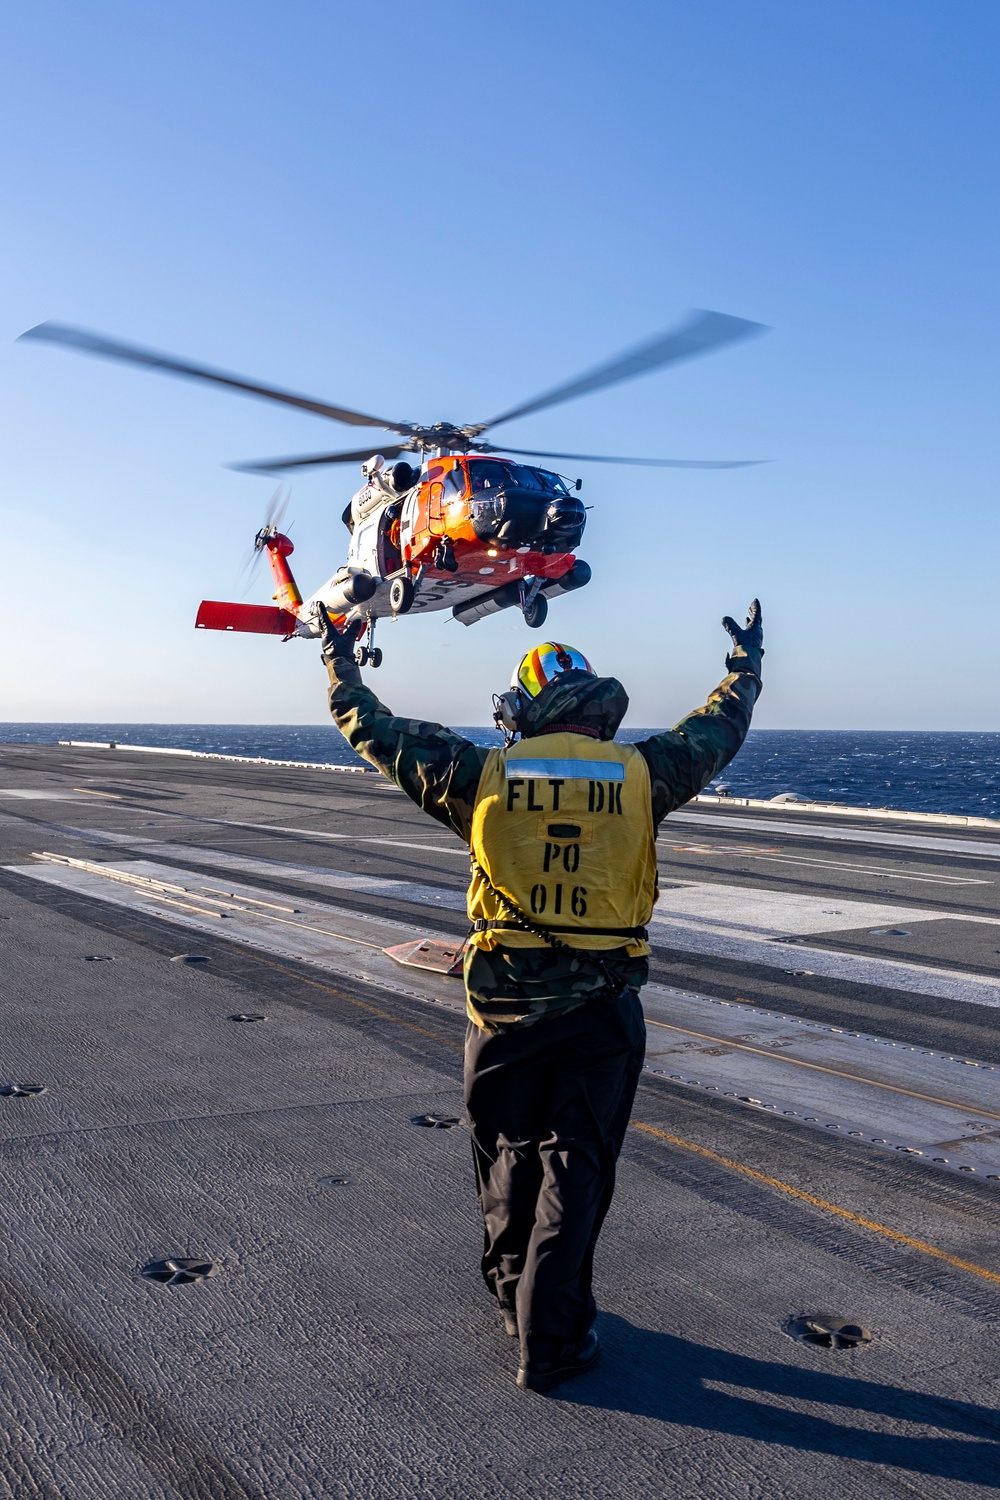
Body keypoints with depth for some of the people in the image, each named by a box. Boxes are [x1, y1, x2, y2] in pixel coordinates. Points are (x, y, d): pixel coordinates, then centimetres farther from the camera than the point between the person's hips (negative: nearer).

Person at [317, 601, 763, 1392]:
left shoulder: (484, 773, -4)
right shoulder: (640, 772, -3)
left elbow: (378, 732, 5)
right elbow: (718, 730, 15)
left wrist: (340, 661, 22)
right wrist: (747, 665, 33)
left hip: (507, 1000, 1)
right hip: (603, 1006, -1)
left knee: (510, 1154, 20)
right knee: (576, 1170, 9)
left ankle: (515, 1297, 39)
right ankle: (550, 1341, 14)